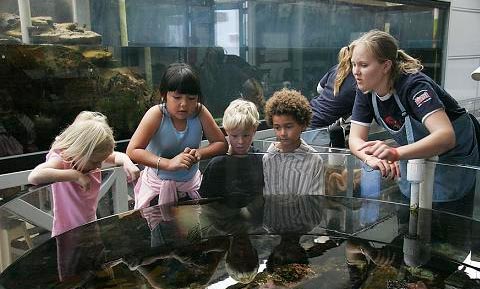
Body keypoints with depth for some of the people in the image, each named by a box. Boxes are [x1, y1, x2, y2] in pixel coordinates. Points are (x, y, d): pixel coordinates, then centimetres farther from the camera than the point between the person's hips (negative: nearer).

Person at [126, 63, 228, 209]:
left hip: (190, 183, 3)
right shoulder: (156, 114, -21)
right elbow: (132, 151, -28)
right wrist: (168, 163, -37)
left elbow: (221, 143, -5)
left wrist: (200, 153, -25)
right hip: (157, 185, -2)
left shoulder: (200, 112, -14)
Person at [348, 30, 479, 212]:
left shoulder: (414, 85, -30)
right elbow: (355, 139, -17)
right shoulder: (366, 92, -12)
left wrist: (396, 153, -59)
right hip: (414, 159, 6)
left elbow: (446, 136, -43)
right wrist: (372, 158, -40)